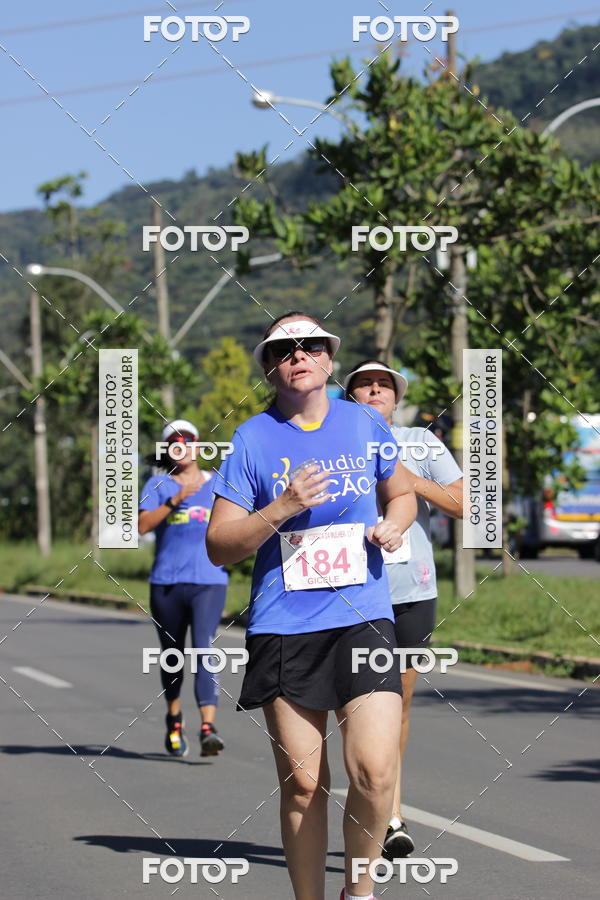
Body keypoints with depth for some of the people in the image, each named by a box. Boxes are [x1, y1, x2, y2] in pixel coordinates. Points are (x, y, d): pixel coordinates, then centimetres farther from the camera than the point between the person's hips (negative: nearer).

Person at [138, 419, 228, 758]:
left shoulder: (218, 483, 11)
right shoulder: (159, 485, 7)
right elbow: (143, 525, -7)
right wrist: (174, 501, -18)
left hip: (209, 581, -1)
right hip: (166, 583, 1)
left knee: (205, 649, -17)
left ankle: (209, 728, -26)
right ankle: (175, 718, 36)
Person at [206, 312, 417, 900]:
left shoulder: (366, 424, 9)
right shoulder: (252, 439, 3)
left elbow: (401, 493, 27)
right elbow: (218, 545, 0)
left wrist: (393, 524, 4)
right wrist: (282, 509, -14)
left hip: (363, 616, 1)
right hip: (282, 627, 0)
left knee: (373, 770, -15)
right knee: (301, 781, 1)